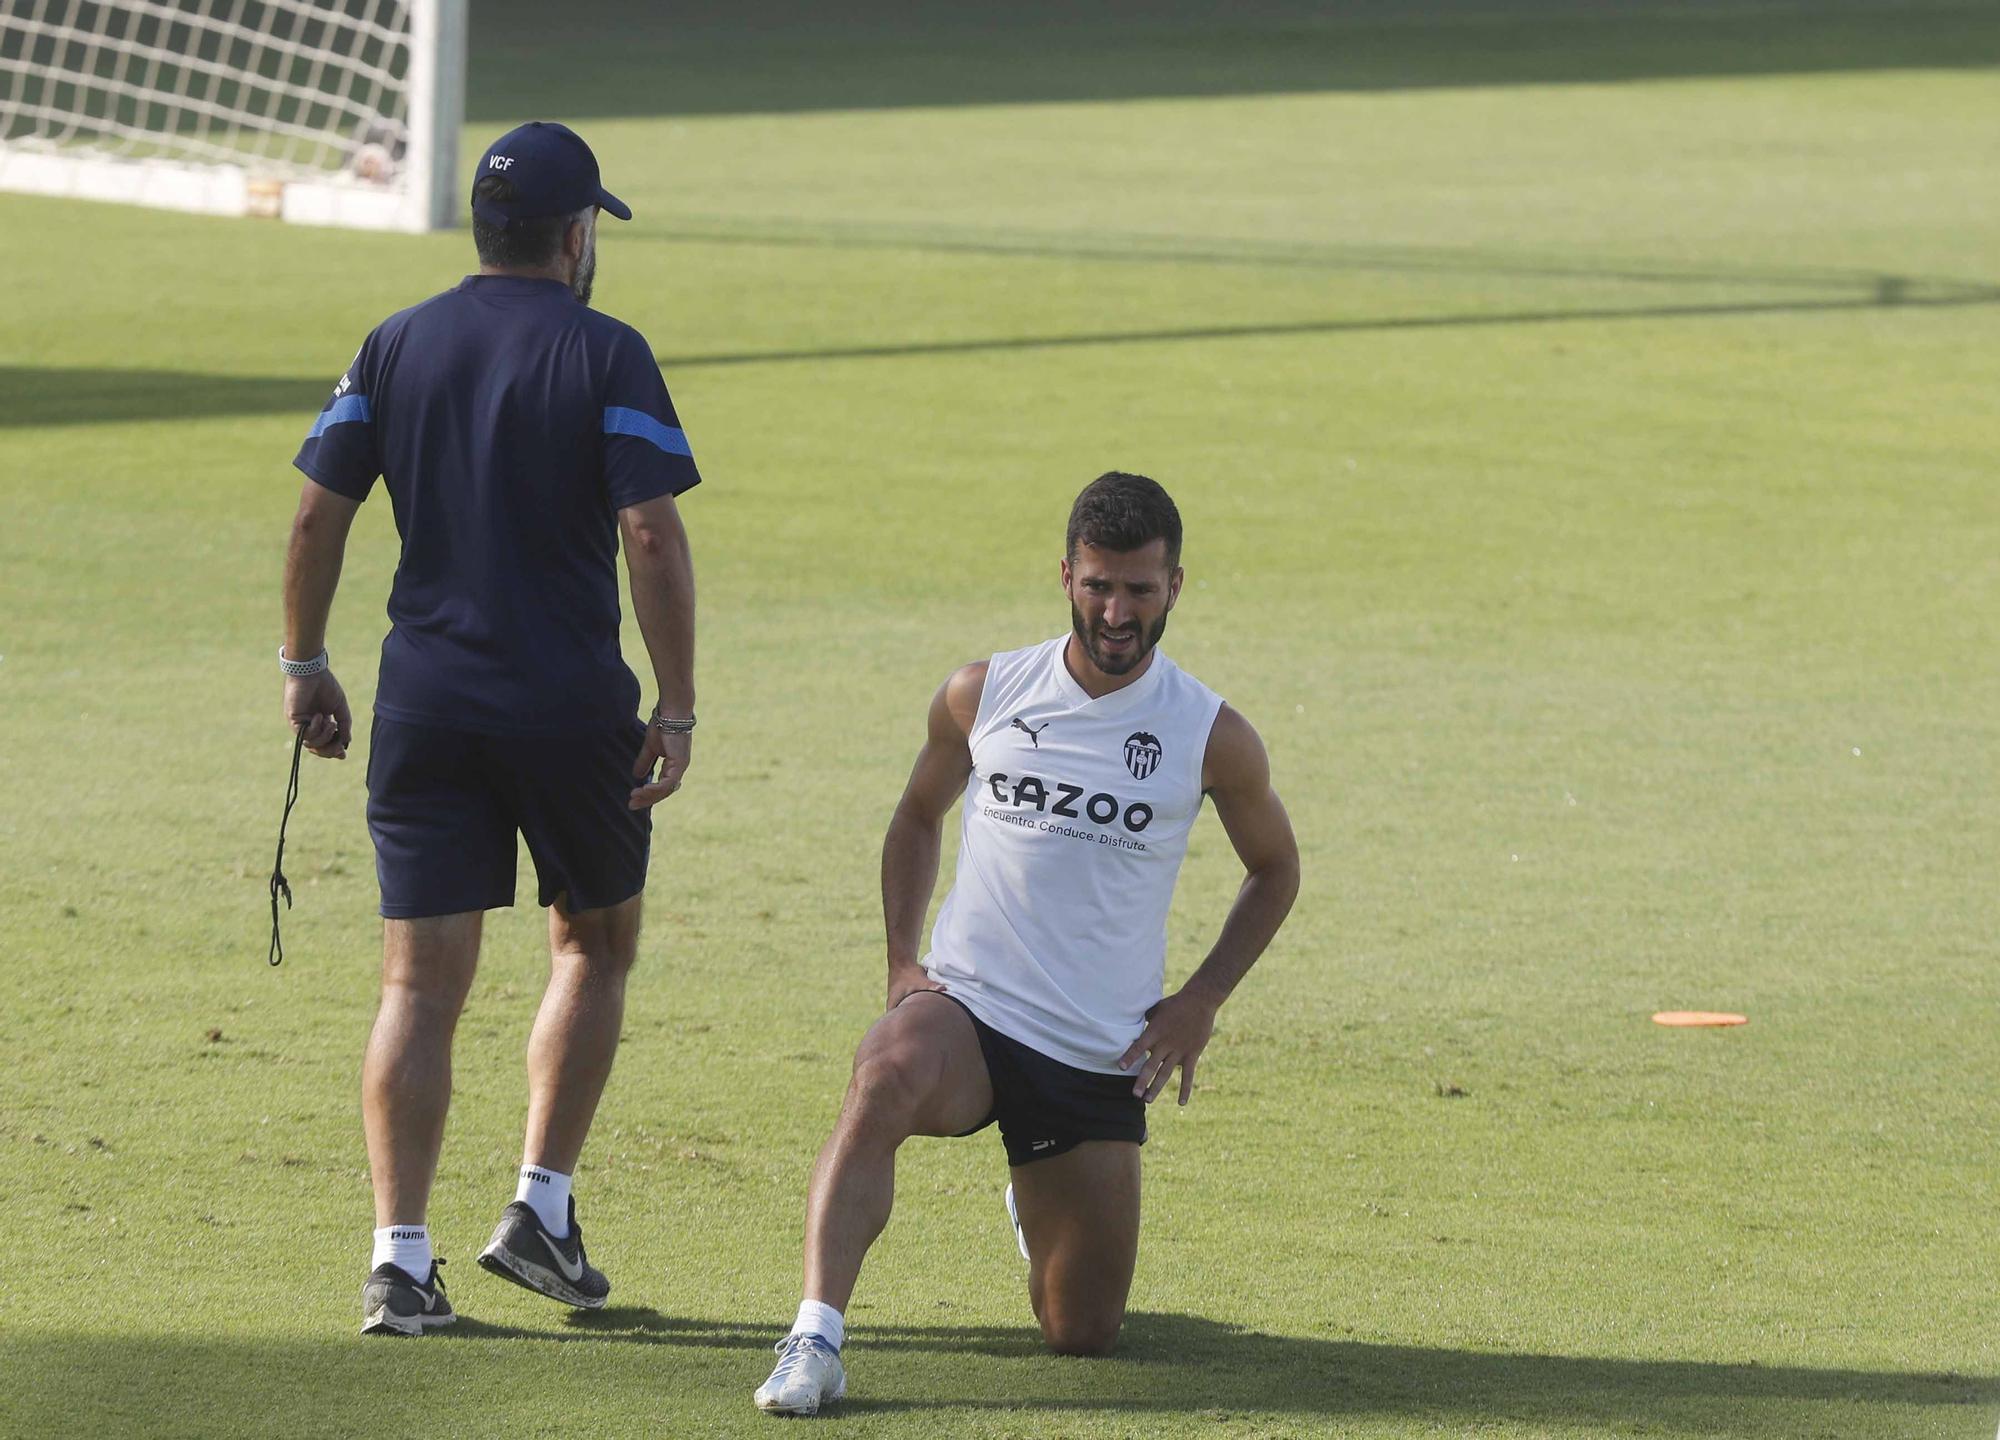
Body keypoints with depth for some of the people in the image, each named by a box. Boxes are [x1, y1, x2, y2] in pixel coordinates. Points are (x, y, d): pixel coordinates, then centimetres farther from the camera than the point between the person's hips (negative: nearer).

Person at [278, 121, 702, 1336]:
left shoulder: (397, 347, 5)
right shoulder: (606, 355, -6)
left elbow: (318, 515, 3)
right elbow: (653, 536, -13)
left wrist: (306, 665, 14)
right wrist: (677, 711, -9)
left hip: (424, 709, 3)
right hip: (572, 709, -3)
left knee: (422, 983, 3)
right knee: (596, 945, 18)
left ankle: (401, 1257, -6)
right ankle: (542, 1211, 11)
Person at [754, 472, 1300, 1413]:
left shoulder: (1210, 737, -3)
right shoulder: (982, 697, 0)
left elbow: (1275, 870, 14)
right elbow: (918, 816, 18)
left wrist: (1200, 1002, 1)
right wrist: (902, 961, 5)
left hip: (1101, 1059, 1)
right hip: (968, 1010, -1)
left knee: (1082, 1335, 7)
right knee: (886, 1080, -39)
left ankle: (1037, 1214, 42)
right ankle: (817, 1337, -42)